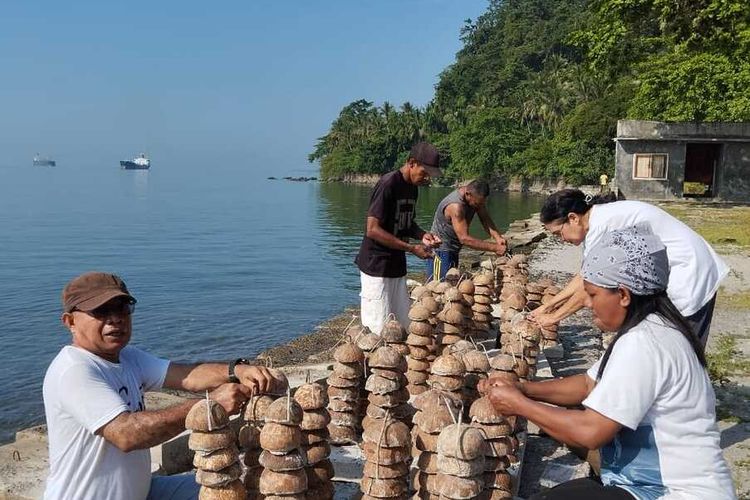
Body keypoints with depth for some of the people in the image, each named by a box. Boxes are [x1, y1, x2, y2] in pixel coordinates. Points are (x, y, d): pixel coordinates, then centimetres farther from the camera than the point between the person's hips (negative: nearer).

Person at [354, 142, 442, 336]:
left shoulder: (412, 187, 9)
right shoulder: (388, 185, -17)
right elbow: (372, 230, -22)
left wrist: (422, 235, -1)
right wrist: (412, 248, -21)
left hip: (397, 267, 9)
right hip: (377, 267, -8)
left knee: (402, 327, 11)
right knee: (378, 329, -4)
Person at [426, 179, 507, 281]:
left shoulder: (477, 197, -4)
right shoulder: (455, 206, -30)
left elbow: (485, 219, -7)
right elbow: (464, 238, -33)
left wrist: (497, 237, -26)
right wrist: (495, 248, -33)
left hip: (453, 251, 9)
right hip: (441, 252, -9)